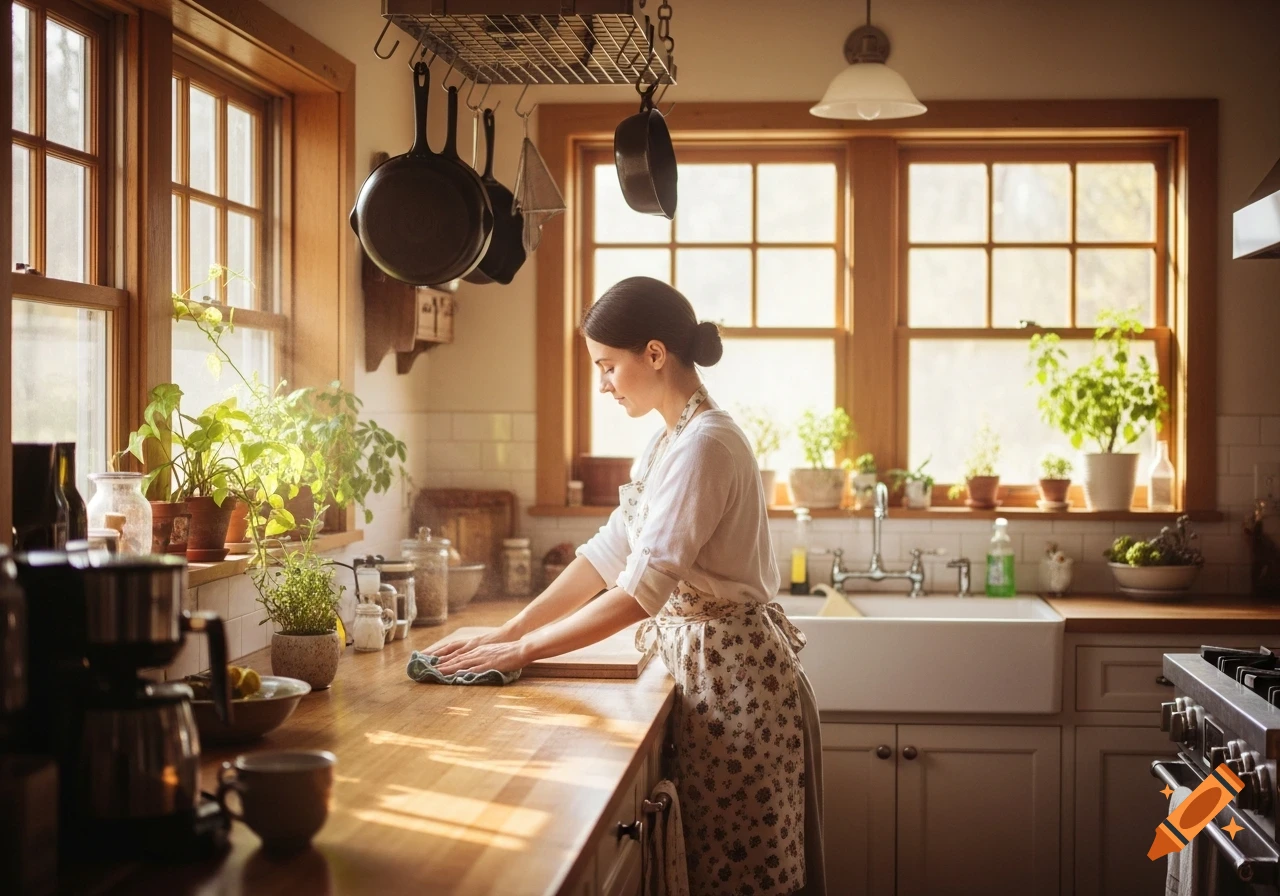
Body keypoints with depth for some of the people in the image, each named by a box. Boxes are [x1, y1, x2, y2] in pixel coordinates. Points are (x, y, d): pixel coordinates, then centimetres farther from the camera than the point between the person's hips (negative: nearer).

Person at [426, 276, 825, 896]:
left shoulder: (704, 444, -20)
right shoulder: (670, 442, 11)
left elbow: (639, 591, -25)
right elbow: (605, 556, 10)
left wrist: (523, 650, -18)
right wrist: (505, 633, 3)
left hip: (732, 674, -9)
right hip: (701, 663, 9)